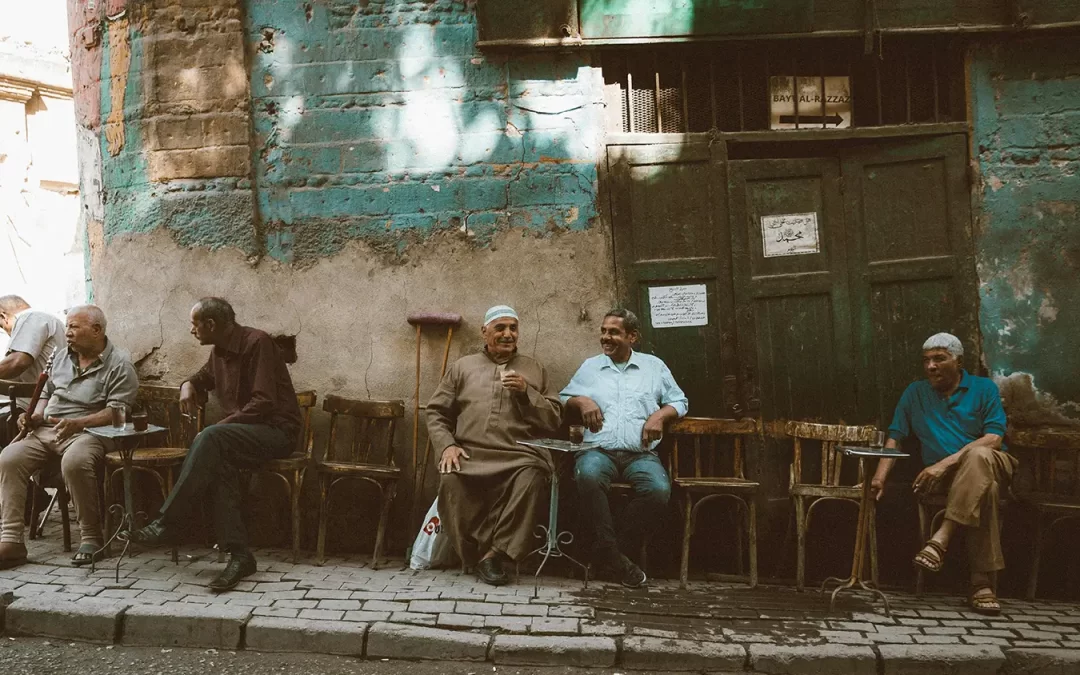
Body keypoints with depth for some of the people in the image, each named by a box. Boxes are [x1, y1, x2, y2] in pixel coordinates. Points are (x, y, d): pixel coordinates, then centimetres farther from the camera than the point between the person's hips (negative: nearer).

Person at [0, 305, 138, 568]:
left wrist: (78, 423, -25)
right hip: (46, 431, 7)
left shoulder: (119, 365, -4)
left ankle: (91, 537, -21)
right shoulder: (62, 357, 19)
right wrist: (35, 416, 7)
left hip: (87, 431, -7)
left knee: (74, 462, -38)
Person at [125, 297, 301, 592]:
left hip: (277, 429, -7)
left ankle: (166, 523, -28)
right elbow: (204, 378, 35)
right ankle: (239, 554, -33)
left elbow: (264, 402, -20)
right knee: (219, 460, -28)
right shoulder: (219, 351, 13)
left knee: (211, 438, -32)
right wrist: (188, 384, 11)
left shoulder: (257, 343, -13)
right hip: (242, 432, 7)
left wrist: (221, 426, -22)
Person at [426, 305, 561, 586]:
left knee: (532, 478, -35)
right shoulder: (463, 366, 19)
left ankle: (494, 552, -24)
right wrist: (447, 445, -4)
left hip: (520, 455, 0)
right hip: (470, 453, 0)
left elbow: (553, 421, 13)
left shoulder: (535, 369, 19)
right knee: (451, 479, -33)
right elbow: (436, 412, 14)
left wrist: (526, 392, -2)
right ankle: (479, 553, -18)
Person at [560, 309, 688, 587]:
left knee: (659, 489, -33)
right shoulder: (590, 366, 20)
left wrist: (660, 415, -2)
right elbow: (564, 398, 19)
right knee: (588, 476, -37)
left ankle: (615, 553, -17)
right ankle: (611, 554, -27)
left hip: (641, 453, 0)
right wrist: (581, 401, -3)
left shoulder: (654, 366, 18)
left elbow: (679, 401, 18)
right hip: (599, 450, 0)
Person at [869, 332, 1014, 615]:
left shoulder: (984, 388, 3)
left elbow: (994, 439, -10)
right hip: (947, 479, 2)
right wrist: (880, 477, -8)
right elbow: (895, 437, 9)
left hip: (991, 464, -2)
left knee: (978, 456, -39)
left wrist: (945, 464, -21)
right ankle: (982, 582, -37)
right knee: (984, 486, -35)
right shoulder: (915, 393, 12)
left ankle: (940, 540, -41)